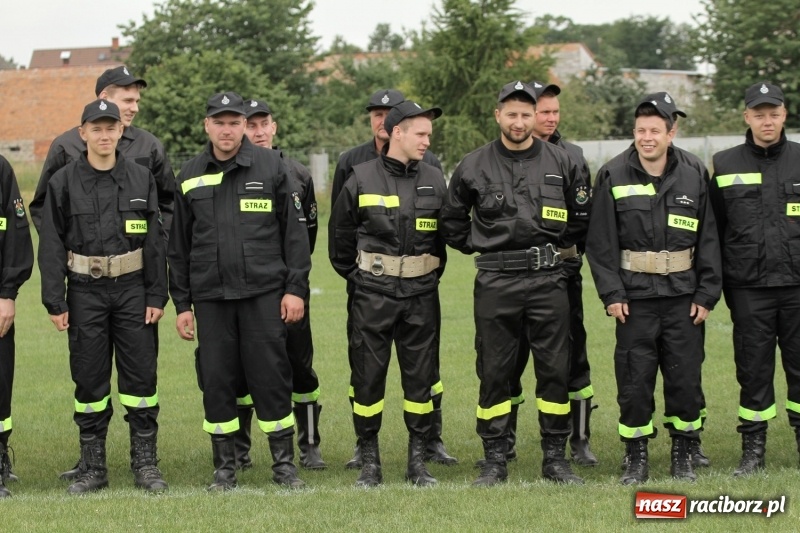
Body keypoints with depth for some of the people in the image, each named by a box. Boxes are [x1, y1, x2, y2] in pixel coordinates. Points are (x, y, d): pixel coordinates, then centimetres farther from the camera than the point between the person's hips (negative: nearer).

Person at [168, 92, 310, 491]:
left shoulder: (271, 167, 2)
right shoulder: (189, 177, 8)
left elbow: (294, 232, 3)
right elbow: (178, 246, 12)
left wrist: (295, 288, -3)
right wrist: (181, 304, 8)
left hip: (264, 293, -2)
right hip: (210, 297, 2)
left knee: (271, 376, -1)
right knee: (216, 380, 4)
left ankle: (284, 463, 9)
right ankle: (224, 467, 14)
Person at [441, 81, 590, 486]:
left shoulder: (560, 163, 4)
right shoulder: (473, 166, 2)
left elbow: (582, 216, 16)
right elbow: (452, 221, 14)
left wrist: (556, 246, 12)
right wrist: (480, 248, 8)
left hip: (548, 280, 1)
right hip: (495, 283, 0)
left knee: (555, 369, 2)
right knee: (494, 372, 2)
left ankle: (555, 457, 12)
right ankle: (494, 460, 10)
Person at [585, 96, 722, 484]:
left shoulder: (692, 180, 6)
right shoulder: (613, 178, 0)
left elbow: (708, 242, 8)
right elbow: (600, 242, -2)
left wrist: (707, 295, 2)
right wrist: (611, 293, -9)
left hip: (683, 299, 2)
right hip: (635, 299, -2)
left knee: (685, 378, 4)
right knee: (634, 381, 1)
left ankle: (683, 455, 19)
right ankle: (636, 459, 12)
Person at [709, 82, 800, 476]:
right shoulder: (725, 166, 5)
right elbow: (713, 229, 7)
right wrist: (721, 283, 3)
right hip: (748, 290, 0)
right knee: (753, 369, 5)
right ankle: (753, 450, 14)